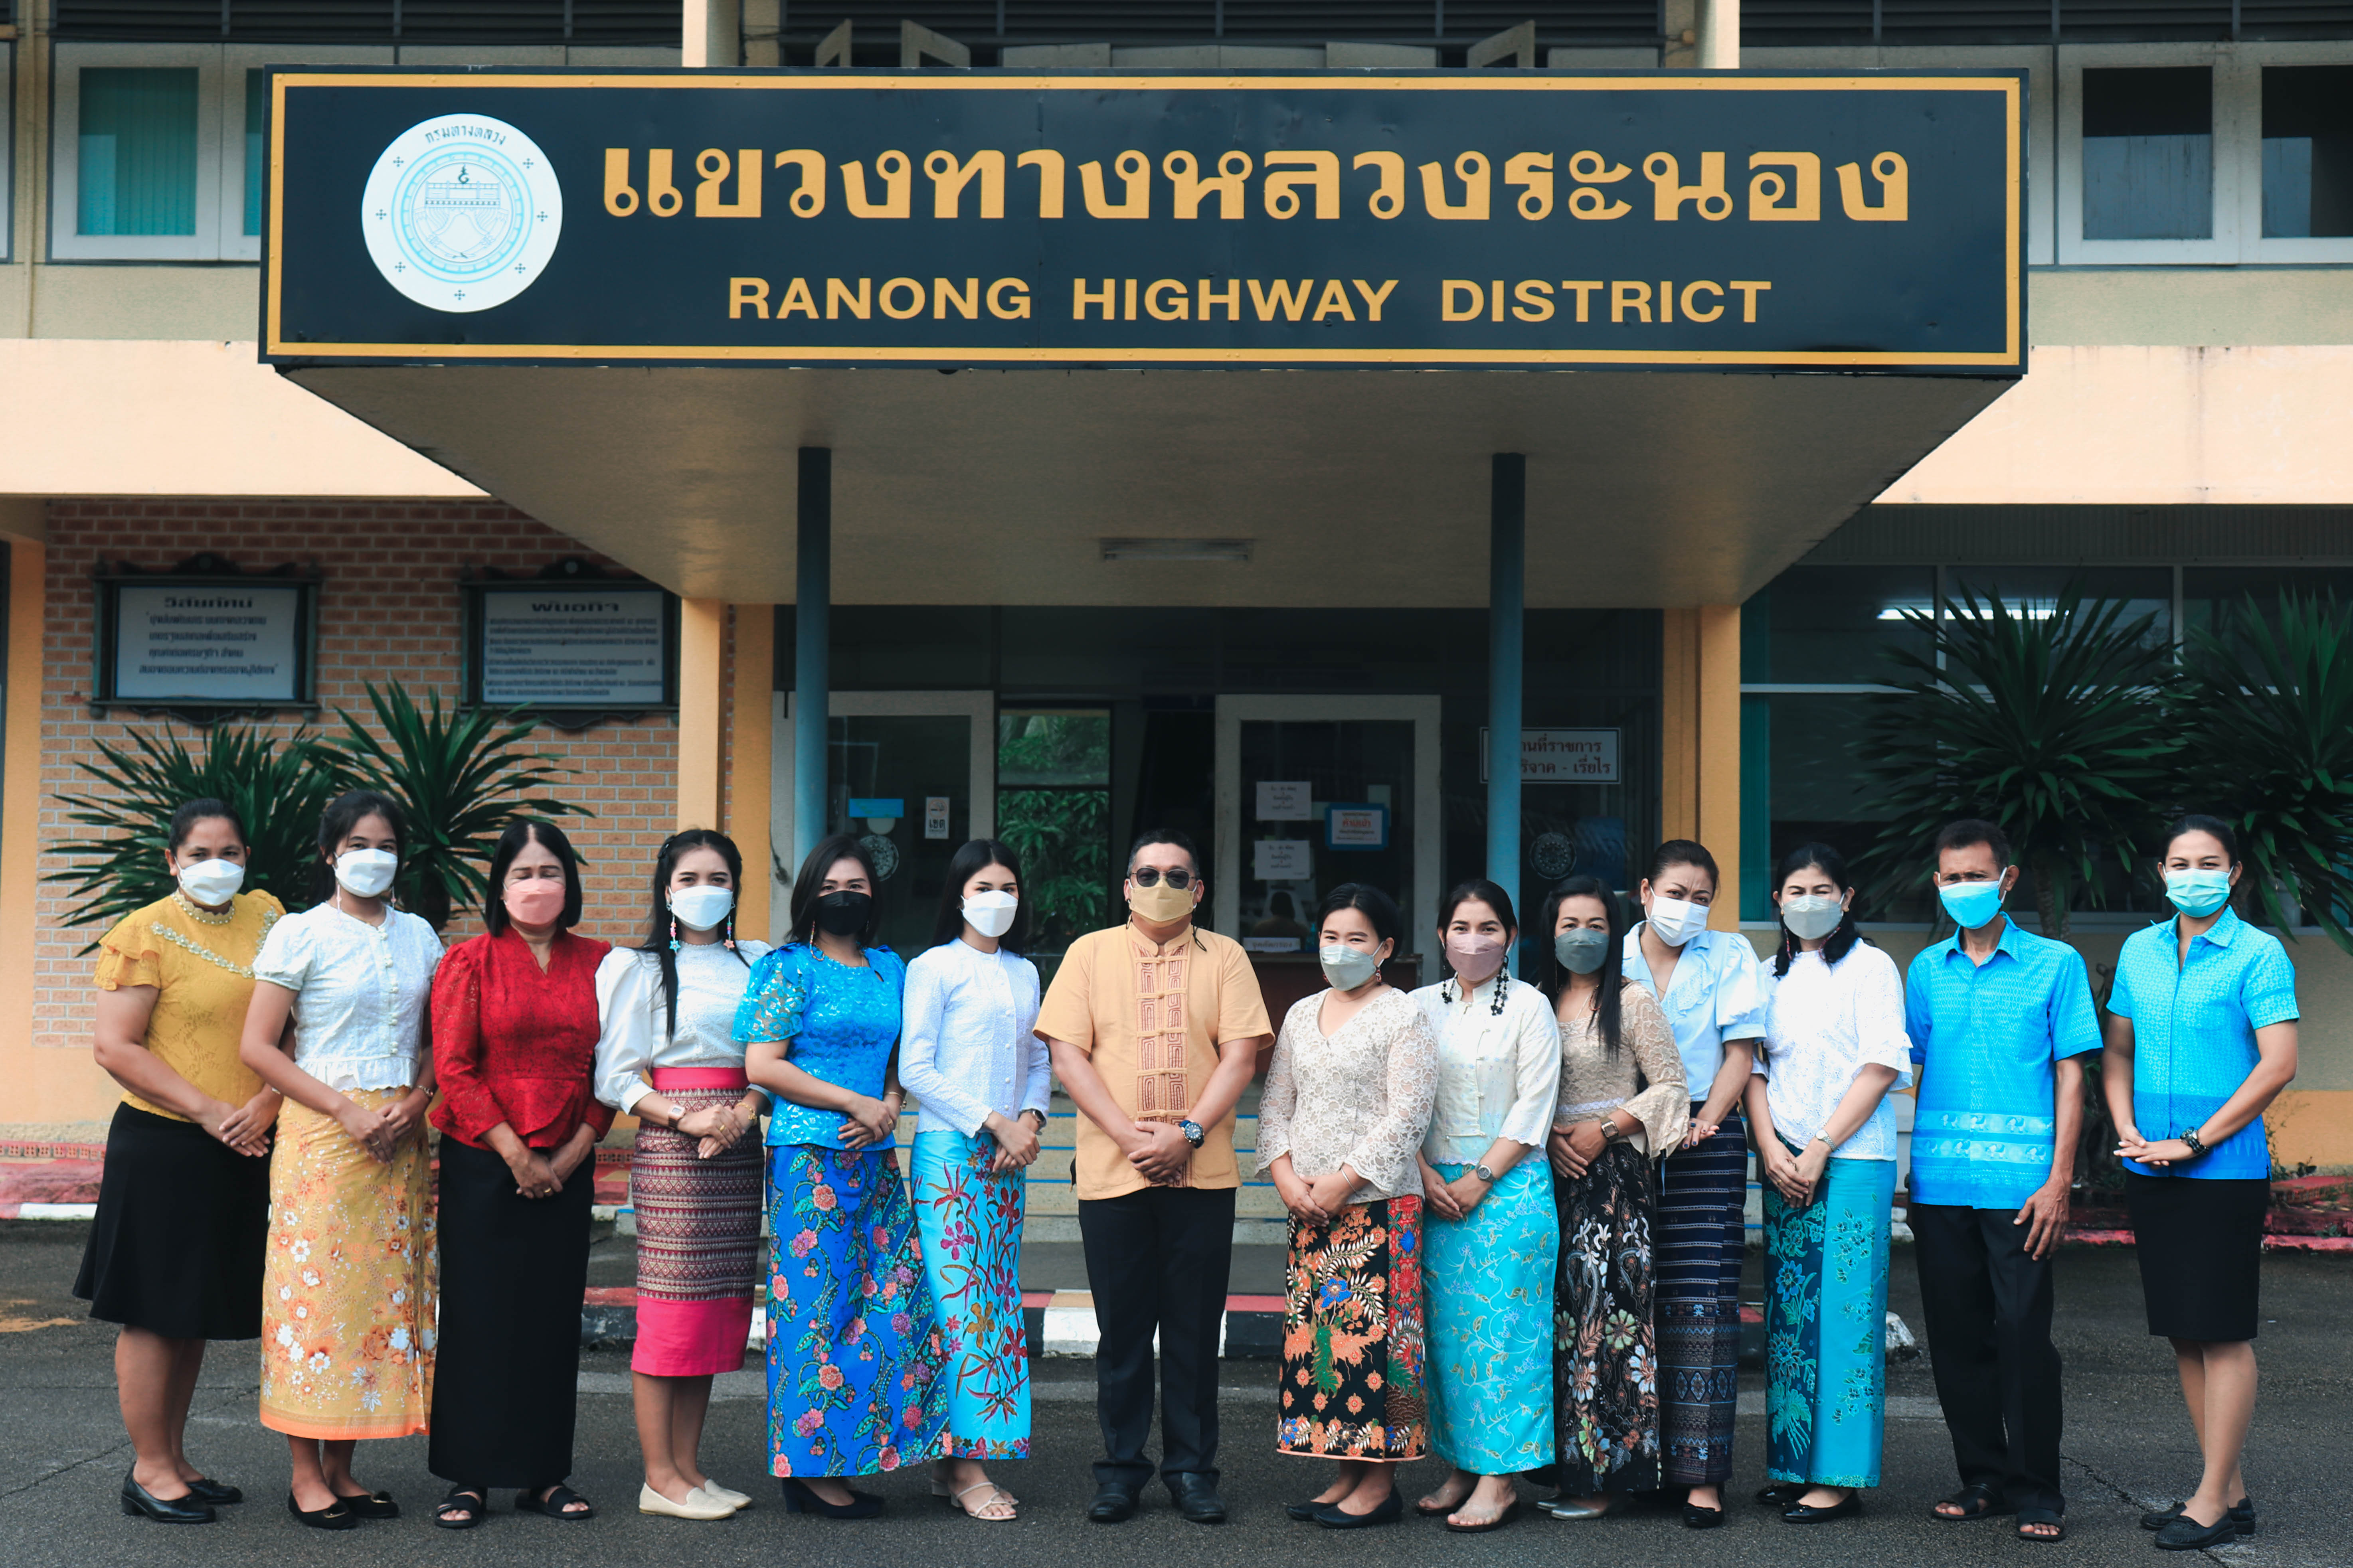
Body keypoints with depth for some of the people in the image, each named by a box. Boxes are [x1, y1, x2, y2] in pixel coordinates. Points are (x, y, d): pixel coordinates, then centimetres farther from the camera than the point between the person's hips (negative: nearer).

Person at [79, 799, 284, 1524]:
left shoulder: (267, 917, 8)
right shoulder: (144, 934, -7)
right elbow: (116, 1047, -13)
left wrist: (268, 1100, -8)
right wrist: (210, 1112, -16)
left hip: (244, 1151, 6)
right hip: (163, 1147, -6)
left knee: (198, 1311, 14)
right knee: (154, 1311, 1)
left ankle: (175, 1458, 24)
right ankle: (149, 1469, 9)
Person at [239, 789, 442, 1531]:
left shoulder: (418, 936, 12)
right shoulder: (301, 934, -2)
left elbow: (438, 1037, 16)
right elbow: (257, 1046, -6)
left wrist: (418, 1099, -4)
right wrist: (347, 1109, -13)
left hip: (399, 1136, 5)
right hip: (322, 1133, -5)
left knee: (382, 1291, 4)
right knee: (316, 1286, -5)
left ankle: (342, 1469, 13)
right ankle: (306, 1475, 4)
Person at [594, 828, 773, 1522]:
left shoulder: (757, 964, 15)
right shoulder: (638, 967, 3)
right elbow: (615, 1075, -3)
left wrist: (743, 1113, -7)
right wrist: (686, 1118, -15)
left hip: (739, 1145, 5)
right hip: (668, 1146, -5)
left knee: (720, 1305, 5)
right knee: (672, 1304, -6)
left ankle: (688, 1467, 13)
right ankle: (659, 1478, 0)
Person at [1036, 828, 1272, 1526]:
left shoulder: (1224, 957, 8)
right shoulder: (1091, 953, 7)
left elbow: (1241, 1055, 0)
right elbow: (1067, 1053, 0)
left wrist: (1186, 1133, -13)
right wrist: (1129, 1135, -11)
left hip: (1202, 1174, 0)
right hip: (1111, 1174, 0)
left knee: (1195, 1330, 4)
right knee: (1122, 1329, 5)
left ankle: (1192, 1470, 13)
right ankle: (1121, 1469, 14)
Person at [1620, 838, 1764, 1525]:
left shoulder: (1731, 955, 9)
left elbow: (1740, 1053, 5)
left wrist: (1704, 1122, -9)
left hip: (1705, 1140, -1)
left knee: (1702, 1299, -9)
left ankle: (1701, 1473, -9)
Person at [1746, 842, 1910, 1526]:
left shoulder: (1870, 967, 0)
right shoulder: (1772, 975, 15)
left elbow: (1882, 1066, -7)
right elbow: (1755, 1067, 12)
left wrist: (1819, 1149, -12)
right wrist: (1771, 1149, -4)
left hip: (1852, 1161, -5)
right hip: (1784, 1162, 5)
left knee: (1844, 1311, -6)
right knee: (1789, 1311, 5)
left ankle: (1840, 1476, -4)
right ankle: (1793, 1464, 13)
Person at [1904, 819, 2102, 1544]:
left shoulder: (2055, 964, 4)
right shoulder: (1926, 970, 13)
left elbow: (2070, 1077, 2)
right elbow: (1907, 1063, 14)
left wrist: (2059, 1179, -7)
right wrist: (1904, 1173, 5)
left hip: (2018, 1185, -3)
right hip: (1938, 1183, 4)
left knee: (2024, 1338, -3)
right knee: (1957, 1339, 7)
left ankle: (2037, 1492, 7)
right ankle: (1983, 1478, 19)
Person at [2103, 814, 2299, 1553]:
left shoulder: (2259, 954, -7)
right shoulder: (2140, 950, 10)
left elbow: (2279, 1064, -14)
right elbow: (2116, 1052, 17)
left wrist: (2192, 1143, -15)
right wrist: (2127, 1129, 0)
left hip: (2225, 1169, -6)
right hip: (2150, 1168, 6)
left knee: (2224, 1333, -3)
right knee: (2184, 1333, 10)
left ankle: (2214, 1501, 3)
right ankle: (2229, 1491, 20)